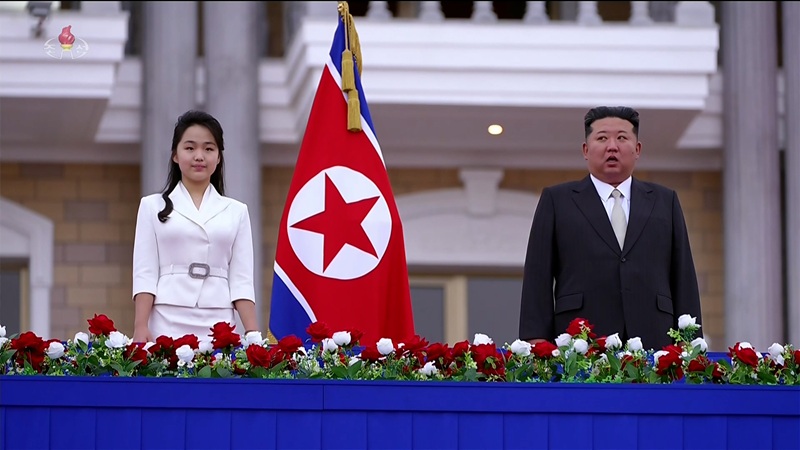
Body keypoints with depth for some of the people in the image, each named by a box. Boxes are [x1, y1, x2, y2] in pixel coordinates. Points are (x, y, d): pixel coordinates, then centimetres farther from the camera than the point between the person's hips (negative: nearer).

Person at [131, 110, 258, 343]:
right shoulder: (153, 207, 10)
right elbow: (145, 273, 4)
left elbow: (241, 280, 8)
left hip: (219, 327, 1)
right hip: (167, 324, -1)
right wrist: (141, 326, -8)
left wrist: (252, 333, -3)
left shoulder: (236, 212, 13)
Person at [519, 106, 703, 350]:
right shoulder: (556, 200, 14)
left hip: (653, 342, 2)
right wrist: (536, 340, -3)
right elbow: (538, 277, 7)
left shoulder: (665, 201, 19)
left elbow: (684, 277, 14)